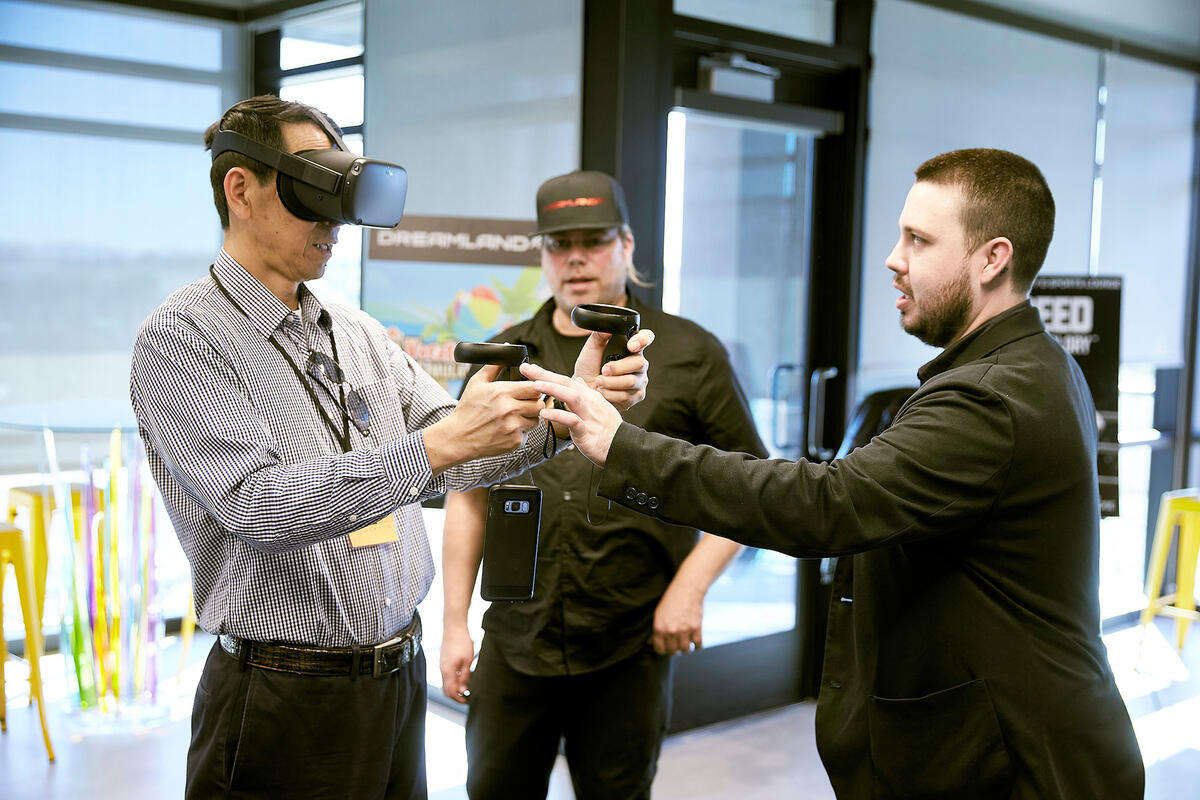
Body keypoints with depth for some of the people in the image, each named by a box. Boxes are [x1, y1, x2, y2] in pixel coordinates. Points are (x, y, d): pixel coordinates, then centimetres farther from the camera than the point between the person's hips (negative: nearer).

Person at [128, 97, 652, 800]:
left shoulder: (358, 333, 10)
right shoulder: (181, 338, -10)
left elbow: (454, 459, 5)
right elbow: (256, 504, -23)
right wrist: (438, 444, -28)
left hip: (401, 677, 7)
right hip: (286, 701, -6)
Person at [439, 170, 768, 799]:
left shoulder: (690, 355, -1)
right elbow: (468, 497, 9)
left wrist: (690, 586, -10)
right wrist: (455, 623, 6)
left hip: (631, 651, -2)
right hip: (513, 646, 3)